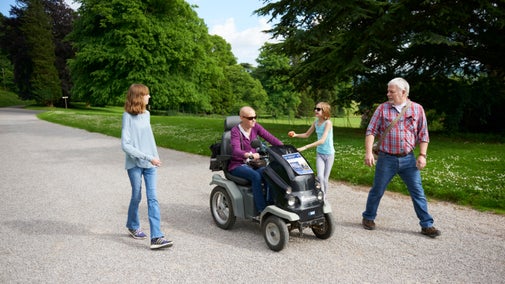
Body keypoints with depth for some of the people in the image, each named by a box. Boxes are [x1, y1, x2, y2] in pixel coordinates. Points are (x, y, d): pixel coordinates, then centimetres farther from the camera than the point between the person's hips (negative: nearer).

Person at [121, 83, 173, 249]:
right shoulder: (128, 117, -10)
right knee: (137, 197, 9)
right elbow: (126, 145, -15)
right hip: (135, 163, -4)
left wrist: (155, 157, 10)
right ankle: (133, 226, 36)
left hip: (150, 163, 4)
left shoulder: (146, 114, 7)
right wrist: (148, 157, -20)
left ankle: (156, 237, -5)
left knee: (153, 198, -3)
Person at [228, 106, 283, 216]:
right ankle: (262, 211, -32)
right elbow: (236, 150, -28)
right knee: (256, 176, -34)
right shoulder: (235, 131, -13)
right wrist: (250, 155, -48)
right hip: (238, 165, -4)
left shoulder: (256, 127, 2)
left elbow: (270, 138, -8)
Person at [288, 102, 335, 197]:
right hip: (319, 153, 4)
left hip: (329, 154, -4)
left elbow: (322, 140, -28)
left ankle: (324, 197, 22)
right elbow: (307, 134, 14)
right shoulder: (316, 122, 0)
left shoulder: (328, 123, -19)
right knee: (320, 176, -13)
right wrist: (295, 135, -6)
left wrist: (305, 147, -33)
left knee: (325, 178, 3)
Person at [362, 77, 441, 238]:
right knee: (377, 191, 9)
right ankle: (368, 218, 27)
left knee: (418, 192, 3)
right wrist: (368, 152, -14)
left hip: (408, 159, 1)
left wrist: (422, 155, -4)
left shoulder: (417, 109, 3)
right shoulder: (382, 108, 0)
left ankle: (426, 225, 13)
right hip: (386, 158, -1)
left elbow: (423, 134, 5)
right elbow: (371, 131, -3)